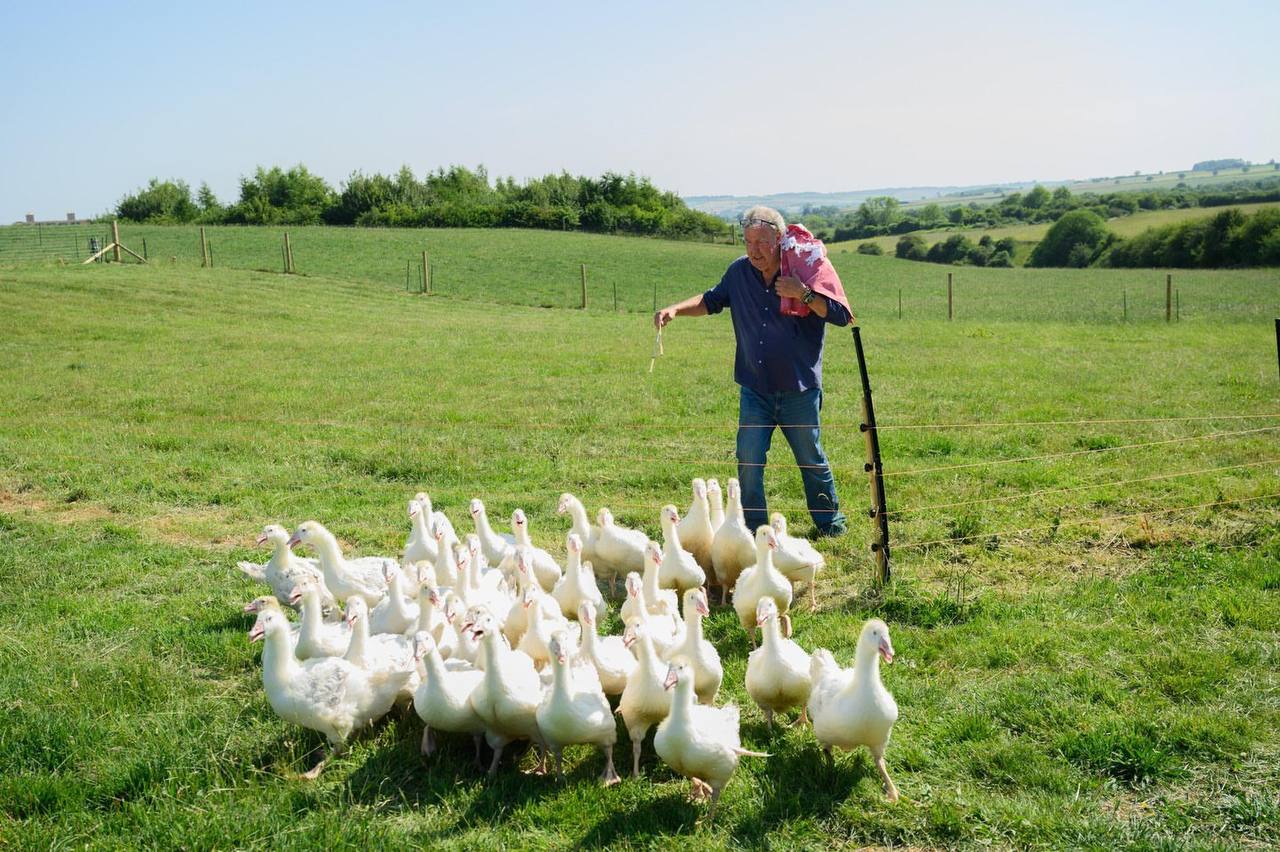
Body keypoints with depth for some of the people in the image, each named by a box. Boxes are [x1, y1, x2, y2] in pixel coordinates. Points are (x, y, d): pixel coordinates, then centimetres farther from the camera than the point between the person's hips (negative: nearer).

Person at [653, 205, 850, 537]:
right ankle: (752, 530, 12)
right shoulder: (739, 272, 1)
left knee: (811, 461, 11)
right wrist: (675, 309, 3)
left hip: (800, 391, -2)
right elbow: (712, 301, 18)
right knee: (749, 460, -2)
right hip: (754, 390, 3)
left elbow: (842, 316, -12)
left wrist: (804, 294, -24)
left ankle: (830, 521, 32)